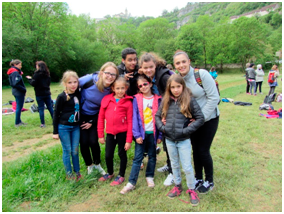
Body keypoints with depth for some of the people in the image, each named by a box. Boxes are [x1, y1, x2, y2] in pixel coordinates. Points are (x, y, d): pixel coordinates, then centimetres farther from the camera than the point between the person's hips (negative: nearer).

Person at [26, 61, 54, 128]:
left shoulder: (37, 74, -13)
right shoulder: (47, 73, 6)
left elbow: (33, 83, -13)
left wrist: (29, 79, 3)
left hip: (39, 94, -5)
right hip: (47, 93, 5)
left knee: (41, 108, 1)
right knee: (50, 107, 12)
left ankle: (42, 123, 3)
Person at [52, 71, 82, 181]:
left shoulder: (78, 94, 1)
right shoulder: (62, 97, -11)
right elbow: (56, 114, -6)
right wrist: (55, 132, -6)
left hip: (76, 127, 4)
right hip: (63, 127, -3)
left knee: (75, 150, 12)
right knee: (67, 151, 7)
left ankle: (77, 172, 27)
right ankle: (69, 174, 23)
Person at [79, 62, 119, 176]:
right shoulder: (90, 80, -24)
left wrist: (92, 122, -6)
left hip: (95, 116, 1)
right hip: (81, 115, -1)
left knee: (93, 141, -5)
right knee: (84, 142, -1)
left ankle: (97, 164, 23)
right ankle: (89, 165, 25)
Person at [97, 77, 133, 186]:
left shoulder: (128, 102, -8)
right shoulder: (106, 99, -1)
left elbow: (130, 121, -7)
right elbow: (101, 118, 4)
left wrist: (129, 140, -8)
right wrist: (100, 135, 5)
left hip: (122, 133, -2)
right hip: (110, 133, 3)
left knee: (122, 154, 12)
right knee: (108, 155, 10)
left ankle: (121, 176, 32)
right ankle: (110, 173, 39)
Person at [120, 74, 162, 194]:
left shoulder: (157, 99, 0)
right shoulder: (137, 99, -2)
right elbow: (135, 117, -4)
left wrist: (160, 135, -2)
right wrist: (137, 134, -10)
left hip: (153, 132, 1)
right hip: (141, 133, -1)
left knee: (152, 156, 13)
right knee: (137, 157, 2)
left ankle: (150, 177, 32)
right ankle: (131, 182, 10)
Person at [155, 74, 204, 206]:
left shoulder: (189, 100, -10)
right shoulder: (166, 100, 1)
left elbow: (200, 119, -11)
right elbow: (157, 116, 9)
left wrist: (186, 130, -15)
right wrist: (162, 127, -6)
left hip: (184, 140, -3)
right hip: (169, 140, 4)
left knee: (187, 167, 6)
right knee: (174, 165, 20)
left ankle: (191, 190, 28)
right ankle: (177, 186, 39)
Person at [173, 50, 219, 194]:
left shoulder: (202, 74, -20)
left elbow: (214, 98, -18)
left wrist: (201, 118, -18)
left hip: (209, 118, -4)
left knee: (203, 150, 1)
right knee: (195, 149, 13)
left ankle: (209, 181, 26)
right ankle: (198, 178, 34)